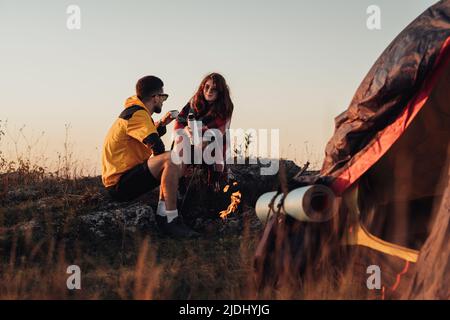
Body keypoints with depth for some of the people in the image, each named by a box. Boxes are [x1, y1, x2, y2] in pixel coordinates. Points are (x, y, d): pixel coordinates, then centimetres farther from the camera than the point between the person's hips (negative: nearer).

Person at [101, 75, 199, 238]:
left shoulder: (136, 111, 17)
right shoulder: (137, 114, -16)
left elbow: (146, 138, 29)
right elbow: (157, 147, -25)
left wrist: (161, 124, 20)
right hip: (119, 183, -11)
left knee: (179, 164, 19)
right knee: (170, 160, -30)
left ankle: (162, 214, 4)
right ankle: (170, 220, -27)